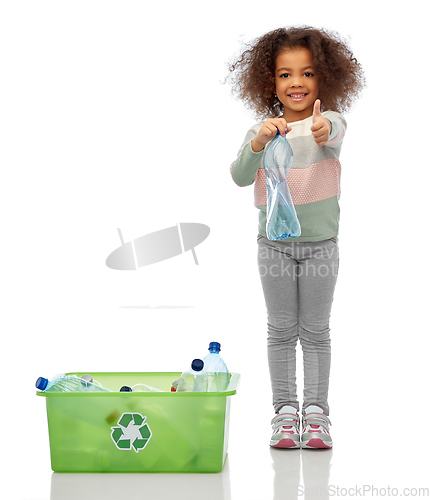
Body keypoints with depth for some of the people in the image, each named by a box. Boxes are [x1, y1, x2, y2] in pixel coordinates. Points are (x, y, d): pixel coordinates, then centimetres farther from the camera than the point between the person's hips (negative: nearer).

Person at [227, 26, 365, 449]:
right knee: (281, 331, 6)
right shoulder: (261, 131, -1)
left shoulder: (330, 120, -4)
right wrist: (260, 142, -32)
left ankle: (315, 411, 11)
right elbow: (240, 177, -13)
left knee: (315, 331, 5)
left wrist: (324, 129, -53)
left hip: (320, 243, -1)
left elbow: (336, 133, -28)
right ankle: (285, 411, 13)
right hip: (275, 243, 1)